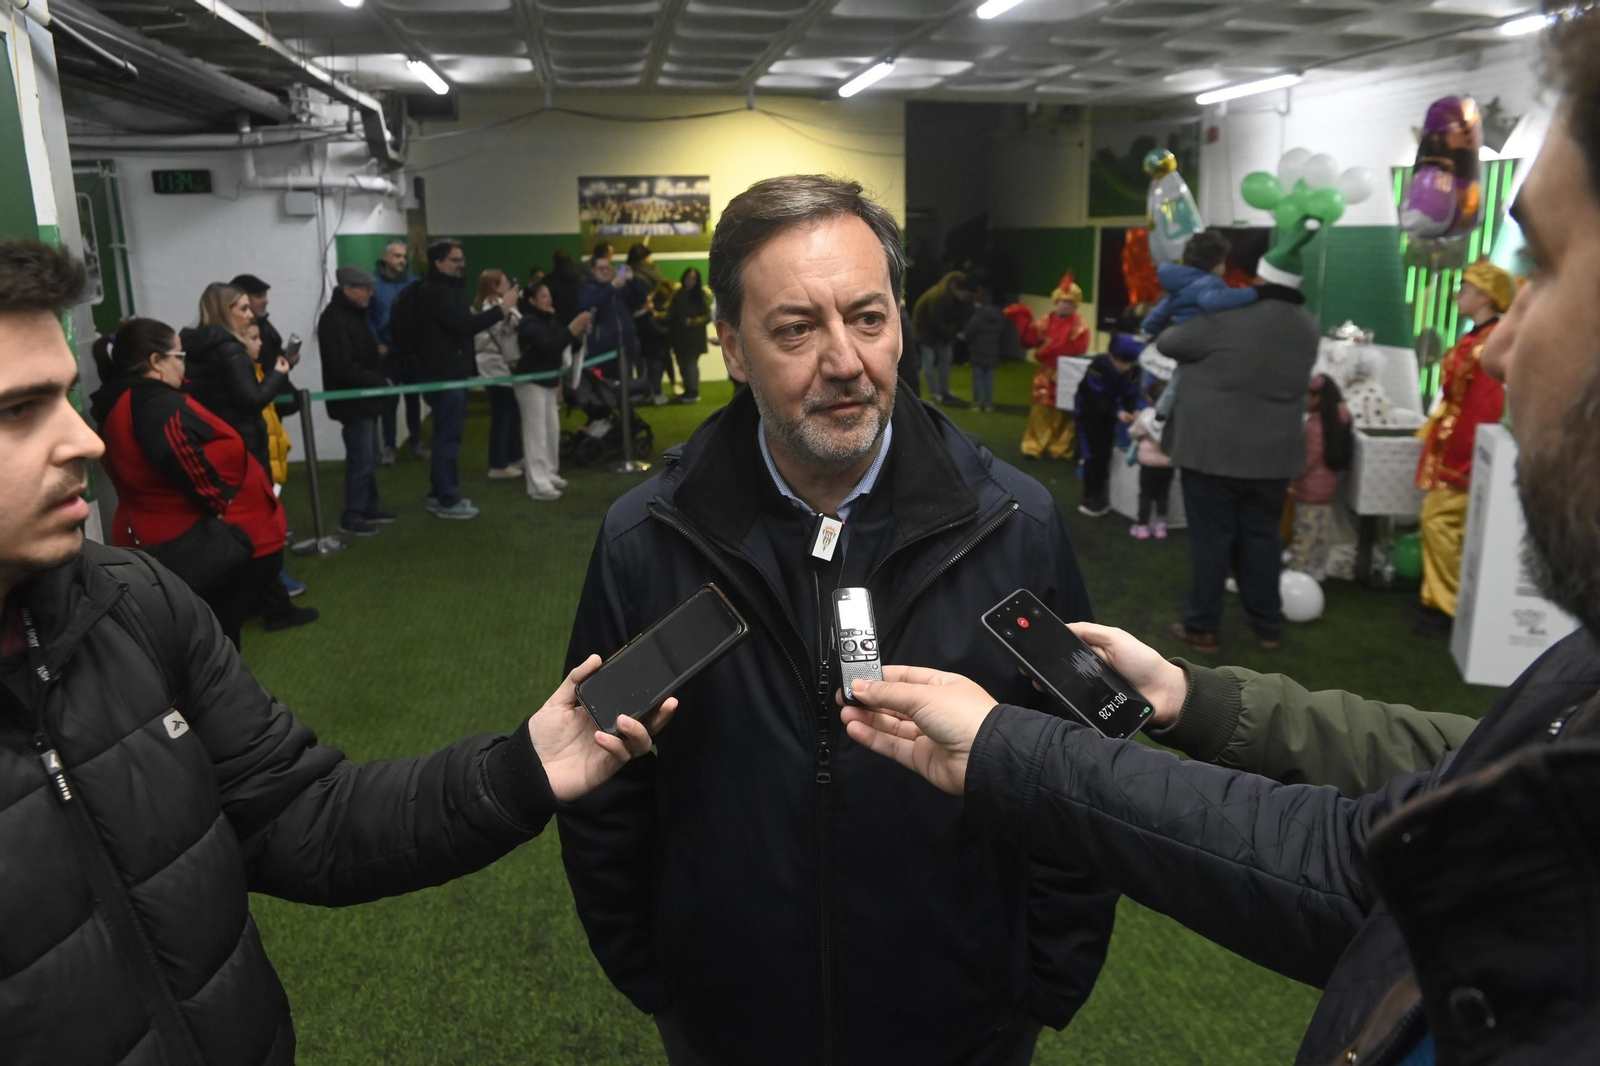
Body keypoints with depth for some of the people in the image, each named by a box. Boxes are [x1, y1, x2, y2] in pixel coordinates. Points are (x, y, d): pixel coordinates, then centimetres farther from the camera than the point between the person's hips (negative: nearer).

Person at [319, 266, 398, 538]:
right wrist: (379, 381, -16)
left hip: (365, 397, 10)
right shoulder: (334, 320, -18)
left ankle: (369, 508, 26)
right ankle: (352, 516, 1)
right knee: (361, 458, -7)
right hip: (352, 401, -10)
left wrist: (381, 378, 4)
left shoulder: (355, 314, 14)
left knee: (370, 455, 15)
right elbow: (343, 367, -24)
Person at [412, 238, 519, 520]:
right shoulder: (434, 291, -16)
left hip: (452, 372, 11)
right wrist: (501, 309, -24)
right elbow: (463, 325, -26)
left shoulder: (448, 288, 19)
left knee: (447, 435, 15)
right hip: (443, 374, -11)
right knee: (448, 437, -6)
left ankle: (440, 494, 23)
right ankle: (448, 501, -1)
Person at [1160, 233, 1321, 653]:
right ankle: (1268, 627, 23)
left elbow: (1169, 343, -4)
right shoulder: (1309, 327, 3)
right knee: (1262, 538, 14)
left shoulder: (1226, 317, -16)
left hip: (1214, 449, -5)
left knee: (1211, 538, 2)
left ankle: (1202, 627, 10)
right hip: (1274, 453, 5)